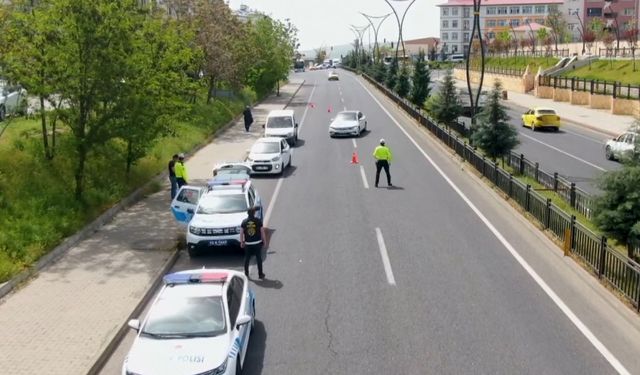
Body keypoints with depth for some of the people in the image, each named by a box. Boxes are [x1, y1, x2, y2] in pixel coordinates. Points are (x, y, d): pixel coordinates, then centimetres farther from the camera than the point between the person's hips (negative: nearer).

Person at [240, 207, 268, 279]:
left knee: (247, 259, 12)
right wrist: (265, 242, 4)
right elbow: (262, 232, -4)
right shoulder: (258, 221, -7)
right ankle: (260, 274, 12)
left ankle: (246, 273, 16)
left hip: (248, 244, 1)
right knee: (259, 258, 8)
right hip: (257, 243, -1)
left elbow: (241, 233, 1)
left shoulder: (244, 222, -3)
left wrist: (241, 242, 13)